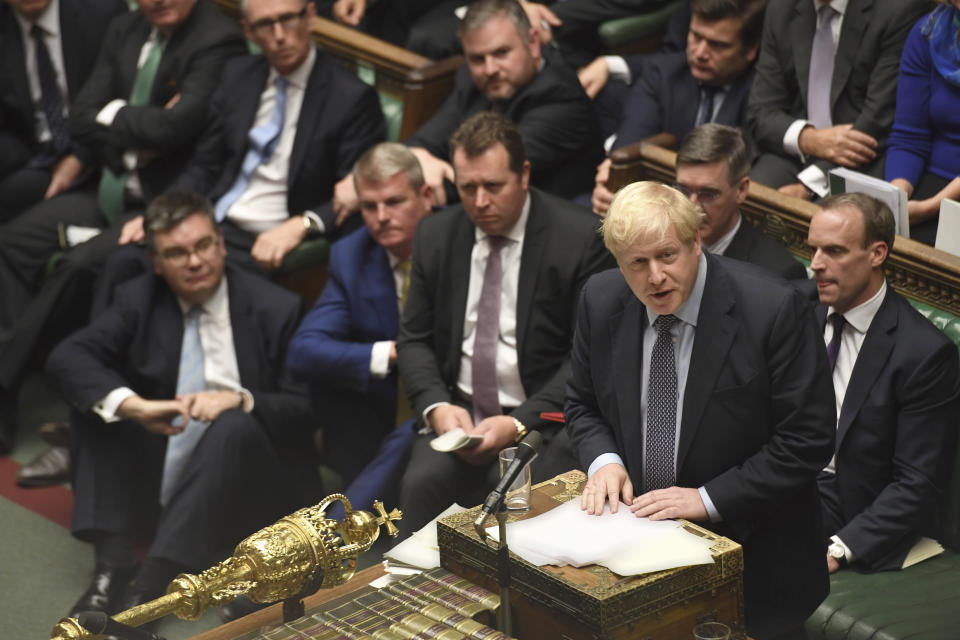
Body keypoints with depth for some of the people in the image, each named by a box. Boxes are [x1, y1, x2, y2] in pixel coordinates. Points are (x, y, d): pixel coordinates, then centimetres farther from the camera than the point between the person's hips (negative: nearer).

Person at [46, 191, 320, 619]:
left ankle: (147, 591, -42)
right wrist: (133, 406, -29)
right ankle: (111, 564, -25)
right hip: (157, 483, 3)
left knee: (235, 426, -33)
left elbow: (306, 411, -8)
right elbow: (65, 358, -11)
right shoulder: (139, 300, 3)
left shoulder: (276, 310, -4)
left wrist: (240, 400, -28)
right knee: (94, 396, -12)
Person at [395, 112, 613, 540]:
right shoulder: (435, 236, 8)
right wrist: (437, 405, -8)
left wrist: (519, 424, -17)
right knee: (422, 482, -27)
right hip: (457, 412, 3)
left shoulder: (581, 238, -7)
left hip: (542, 419, -3)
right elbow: (414, 339, 12)